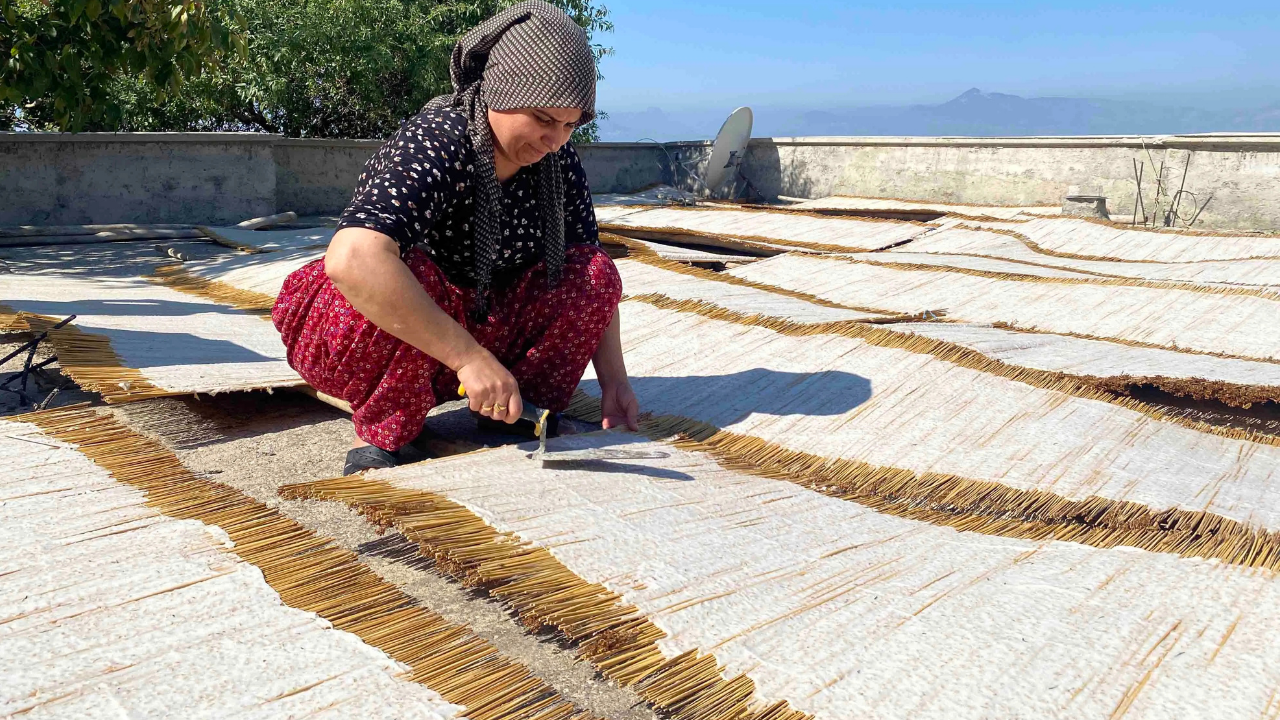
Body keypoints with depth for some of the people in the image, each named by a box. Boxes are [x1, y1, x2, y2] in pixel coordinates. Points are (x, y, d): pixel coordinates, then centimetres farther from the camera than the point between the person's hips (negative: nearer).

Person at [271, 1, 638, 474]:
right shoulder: (435, 146, -27)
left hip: (478, 323, 6)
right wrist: (469, 356, -43)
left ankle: (516, 416, -3)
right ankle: (380, 436, -16)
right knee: (411, 272, -37)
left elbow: (590, 277, 1)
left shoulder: (558, 161, -6)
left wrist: (614, 380, -9)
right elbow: (352, 258, -44)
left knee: (594, 272, -10)